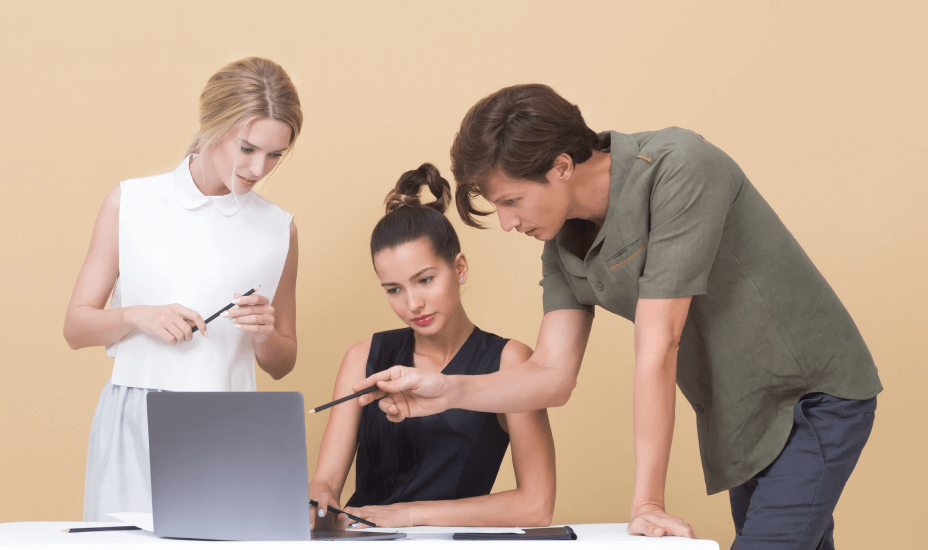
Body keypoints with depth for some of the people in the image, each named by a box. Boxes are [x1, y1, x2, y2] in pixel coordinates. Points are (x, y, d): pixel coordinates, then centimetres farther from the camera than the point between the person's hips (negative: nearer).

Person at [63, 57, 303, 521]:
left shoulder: (277, 229, 8)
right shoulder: (129, 204, 5)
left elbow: (281, 365, 15)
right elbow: (76, 327, 5)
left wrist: (266, 333, -6)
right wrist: (136, 316, -13)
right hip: (134, 426, -1)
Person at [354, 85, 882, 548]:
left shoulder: (678, 167, -27)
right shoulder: (563, 244, -2)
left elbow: (657, 349, -28)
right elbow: (553, 376, 0)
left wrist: (647, 503, -27)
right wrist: (448, 390, -17)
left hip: (815, 395, -7)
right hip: (741, 416, 7)